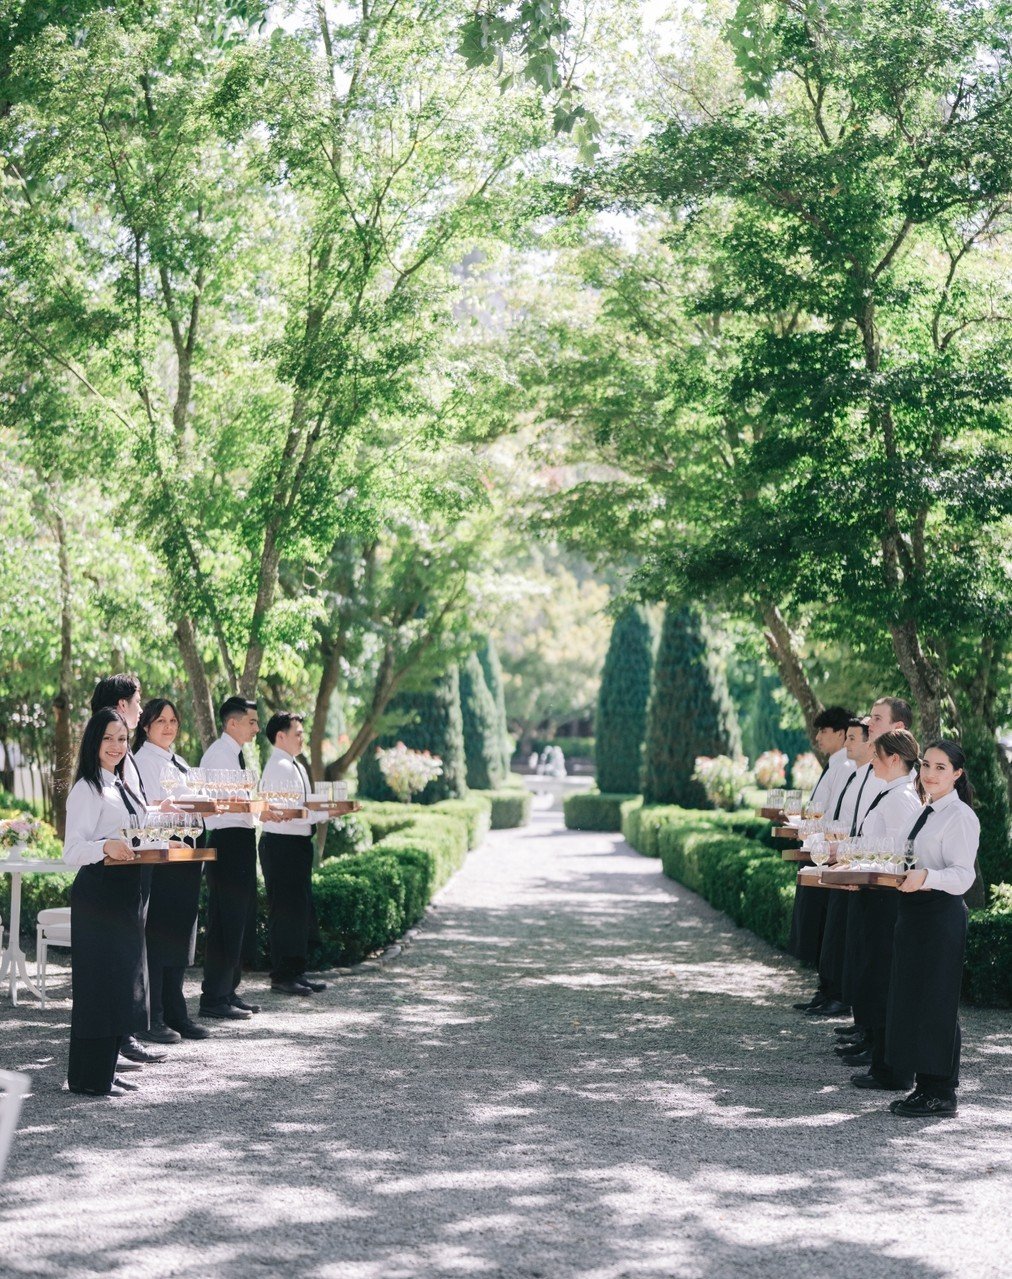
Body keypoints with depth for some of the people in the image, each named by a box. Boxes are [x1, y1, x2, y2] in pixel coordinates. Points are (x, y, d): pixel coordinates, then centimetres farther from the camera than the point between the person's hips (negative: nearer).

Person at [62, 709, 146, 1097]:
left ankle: (105, 1071, 19)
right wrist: (106, 847, -37)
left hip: (126, 893, 9)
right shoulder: (87, 789, -11)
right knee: (100, 982, -6)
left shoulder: (122, 787, 17)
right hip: (98, 892, -9)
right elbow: (72, 851, -19)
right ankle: (89, 1078, 1)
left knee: (124, 984, 11)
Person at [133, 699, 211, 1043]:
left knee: (180, 934, 10)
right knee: (156, 935, -7)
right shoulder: (142, 760, -4)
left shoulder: (179, 764, 21)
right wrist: (166, 806, -32)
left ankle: (175, 1014, 16)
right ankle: (151, 1019, -4)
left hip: (185, 855, 8)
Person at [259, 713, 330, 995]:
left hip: (298, 843, 10)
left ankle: (296, 972, 22)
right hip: (282, 844, -10)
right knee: (285, 910, -6)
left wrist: (327, 810, 6)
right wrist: (326, 812, -19)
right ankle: (282, 976, 1)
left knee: (301, 909, 14)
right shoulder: (279, 768, -15)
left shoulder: (297, 767, 18)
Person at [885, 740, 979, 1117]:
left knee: (935, 1003, -5)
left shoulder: (961, 816, -12)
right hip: (914, 913, 9)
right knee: (912, 999, 12)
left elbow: (962, 874, -19)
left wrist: (925, 877, -35)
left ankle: (941, 1094, 4)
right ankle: (924, 1088, 21)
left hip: (941, 914, -9)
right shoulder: (925, 812, 16)